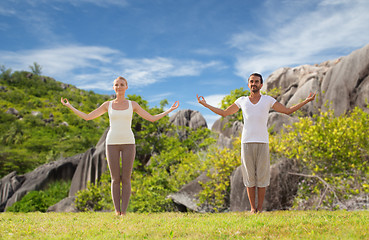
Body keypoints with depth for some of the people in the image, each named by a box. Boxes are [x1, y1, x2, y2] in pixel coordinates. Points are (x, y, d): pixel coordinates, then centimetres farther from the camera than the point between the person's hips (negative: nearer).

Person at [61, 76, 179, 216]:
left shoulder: (133, 104, 8)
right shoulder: (108, 105, 9)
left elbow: (152, 118, 9)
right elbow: (87, 117, 13)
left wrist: (170, 110, 5)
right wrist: (69, 106, 12)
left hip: (128, 143, 0)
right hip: (112, 144, 0)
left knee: (126, 179, -2)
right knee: (115, 179, -1)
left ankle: (123, 213, 5)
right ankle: (117, 212, 9)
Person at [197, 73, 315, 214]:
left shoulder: (268, 100, 7)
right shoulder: (242, 101, 10)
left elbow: (288, 111, 12)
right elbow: (224, 113, 18)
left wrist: (307, 101, 7)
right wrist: (205, 105, 16)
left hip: (262, 143, -1)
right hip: (246, 143, 1)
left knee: (262, 176, 0)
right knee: (249, 176, 2)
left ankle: (260, 208, 11)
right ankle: (252, 208, 11)